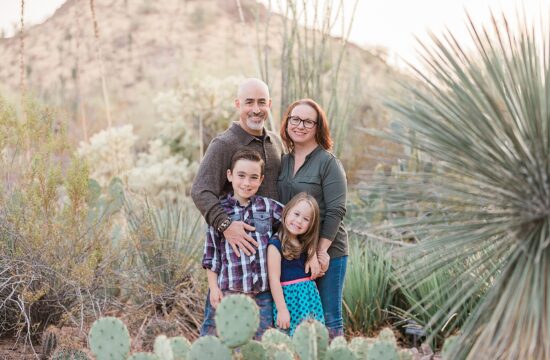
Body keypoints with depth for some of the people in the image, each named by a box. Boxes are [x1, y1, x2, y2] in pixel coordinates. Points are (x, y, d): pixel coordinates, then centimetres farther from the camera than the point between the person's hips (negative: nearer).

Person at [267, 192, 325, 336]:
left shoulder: (306, 244, 12)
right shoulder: (275, 244, -10)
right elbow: (274, 279, -13)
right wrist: (282, 310, -16)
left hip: (311, 296, 7)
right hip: (289, 298, -7)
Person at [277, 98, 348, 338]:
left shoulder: (328, 163, -8)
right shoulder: (284, 161, 9)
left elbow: (335, 211, -13)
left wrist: (321, 250, -18)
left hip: (326, 253, -5)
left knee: (328, 318, 2)